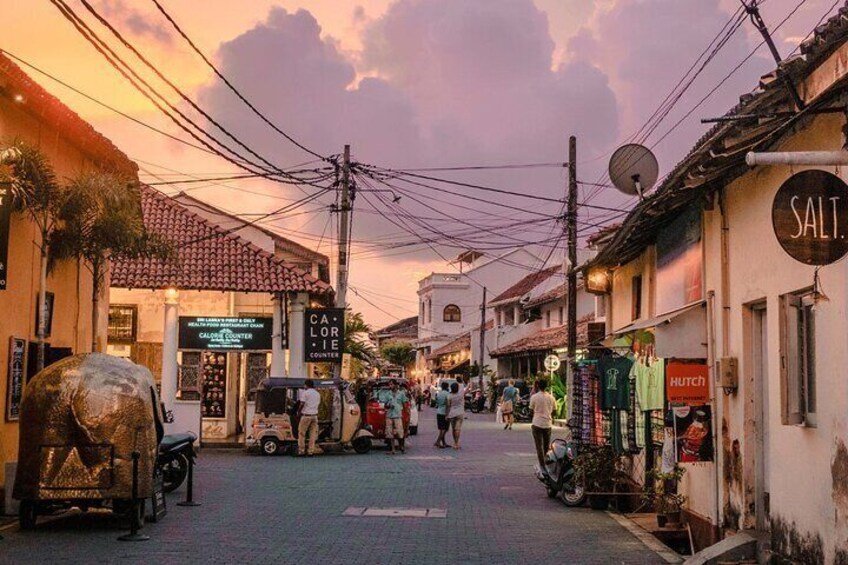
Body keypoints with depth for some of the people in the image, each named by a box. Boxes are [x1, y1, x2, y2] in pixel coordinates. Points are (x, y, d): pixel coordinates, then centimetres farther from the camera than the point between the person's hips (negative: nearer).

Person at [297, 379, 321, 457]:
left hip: (306, 415, -5)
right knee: (313, 434, 7)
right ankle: (311, 451, 5)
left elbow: (302, 404, -11)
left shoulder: (305, 392, -6)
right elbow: (318, 404, 14)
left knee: (301, 433, 4)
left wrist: (298, 412, 0)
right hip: (314, 415, 5)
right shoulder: (317, 394, 13)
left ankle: (301, 451, 3)